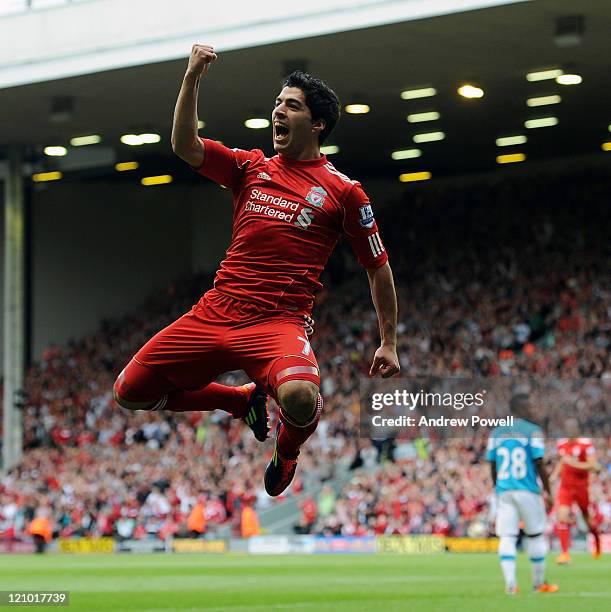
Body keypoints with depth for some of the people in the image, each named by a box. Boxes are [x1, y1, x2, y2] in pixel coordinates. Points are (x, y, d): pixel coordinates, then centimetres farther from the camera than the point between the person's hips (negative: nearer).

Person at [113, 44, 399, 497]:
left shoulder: (343, 191, 3)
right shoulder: (251, 168, 13)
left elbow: (378, 267, 9)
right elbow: (185, 146, -1)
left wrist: (389, 344, 7)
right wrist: (192, 80, -13)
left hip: (279, 322, -4)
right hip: (215, 313, 5)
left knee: (299, 398, -37)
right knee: (130, 393, 3)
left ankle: (287, 451, 3)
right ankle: (243, 400, 25)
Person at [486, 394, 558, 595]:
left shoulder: (496, 432, 8)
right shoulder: (532, 431, -6)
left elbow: (493, 467, 12)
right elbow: (539, 465, -7)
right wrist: (548, 492, 1)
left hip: (504, 490, 3)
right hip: (528, 490, -3)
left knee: (507, 537, 2)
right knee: (535, 535, 11)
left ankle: (510, 583, -10)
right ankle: (539, 583, 18)